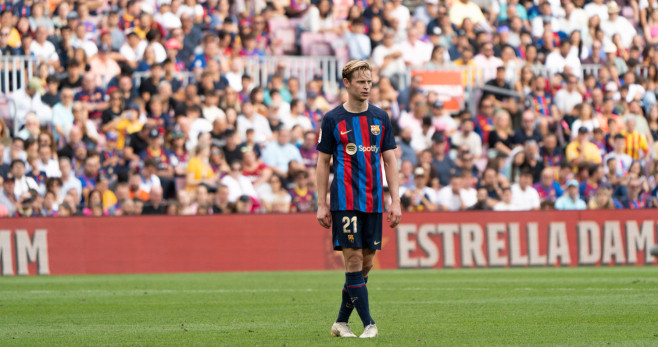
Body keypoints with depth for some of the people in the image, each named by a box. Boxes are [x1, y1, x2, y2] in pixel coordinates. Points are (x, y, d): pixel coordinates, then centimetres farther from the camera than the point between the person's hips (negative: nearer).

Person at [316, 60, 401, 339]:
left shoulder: (380, 118, 9)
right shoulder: (333, 119, 0)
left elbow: (389, 160, 10)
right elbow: (323, 162, 3)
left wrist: (395, 201, 3)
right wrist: (321, 205, -1)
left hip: (373, 200, 4)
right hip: (345, 199, -4)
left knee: (367, 262, 5)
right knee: (354, 259, -10)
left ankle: (341, 321, 15)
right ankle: (368, 324, -11)